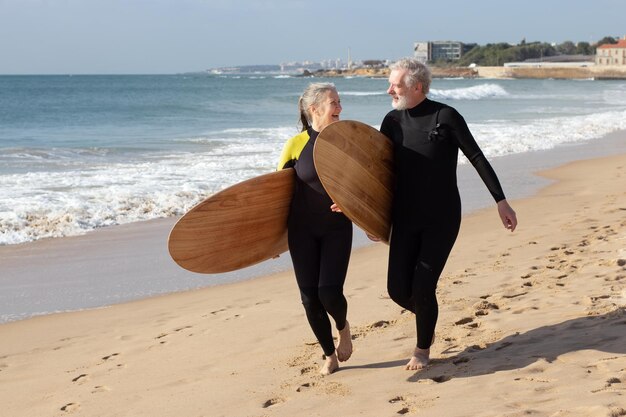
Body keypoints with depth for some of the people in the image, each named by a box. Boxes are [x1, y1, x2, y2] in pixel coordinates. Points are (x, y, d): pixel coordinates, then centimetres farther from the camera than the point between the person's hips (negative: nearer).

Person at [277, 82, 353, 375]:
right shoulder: (296, 145, -7)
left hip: (337, 228, 0)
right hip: (302, 230, 0)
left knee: (329, 292, -13)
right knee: (310, 297, 1)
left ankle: (343, 327, 23)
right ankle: (330, 355, 22)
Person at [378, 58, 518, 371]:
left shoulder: (446, 117, -11)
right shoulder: (392, 121, 2)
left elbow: (477, 158, -7)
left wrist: (501, 201, -10)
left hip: (442, 219, -4)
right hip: (405, 219, 4)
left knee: (422, 287, -9)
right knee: (398, 289, -2)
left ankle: (423, 348, 17)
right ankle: (427, 318, 33)